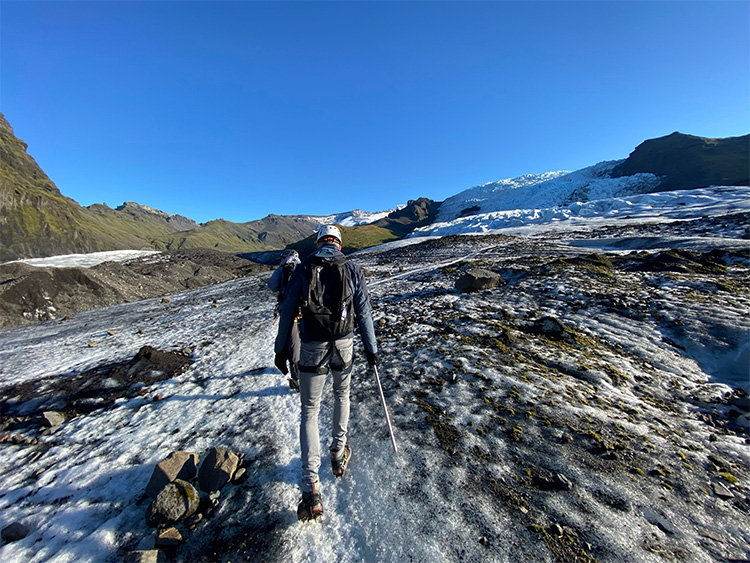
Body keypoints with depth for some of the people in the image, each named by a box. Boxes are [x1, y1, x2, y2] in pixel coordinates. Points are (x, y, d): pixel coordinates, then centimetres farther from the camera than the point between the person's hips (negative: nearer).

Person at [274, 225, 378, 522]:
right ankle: (339, 455, 42)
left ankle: (312, 489, 16)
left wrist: (281, 349, 11)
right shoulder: (353, 269, 0)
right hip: (344, 345, 1)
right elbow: (364, 311, -1)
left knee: (309, 410, 16)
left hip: (312, 347, 0)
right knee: (341, 394, 28)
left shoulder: (303, 269, 1)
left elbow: (287, 311, 1)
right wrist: (371, 348, 8)